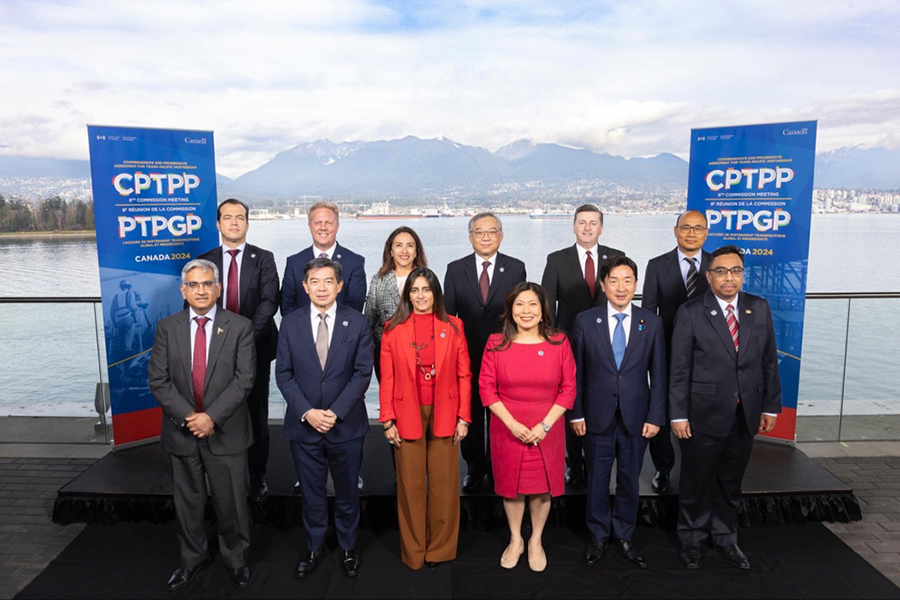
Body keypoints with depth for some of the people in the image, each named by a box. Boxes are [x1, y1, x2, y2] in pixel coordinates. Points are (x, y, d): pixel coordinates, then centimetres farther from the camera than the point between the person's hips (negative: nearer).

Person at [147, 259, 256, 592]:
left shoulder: (240, 326, -5)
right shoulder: (167, 328, 1)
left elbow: (244, 379, -11)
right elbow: (158, 381, -4)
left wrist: (212, 416, -19)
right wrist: (188, 416, -14)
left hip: (226, 432, -2)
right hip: (181, 431, 2)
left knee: (231, 502, 10)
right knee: (187, 501, 17)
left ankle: (236, 558, 33)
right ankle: (193, 558, 39)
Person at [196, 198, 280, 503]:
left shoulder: (263, 259, 2)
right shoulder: (204, 261, 8)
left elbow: (269, 301, -9)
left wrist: (247, 335, -20)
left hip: (256, 349, -1)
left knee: (257, 416, 7)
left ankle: (258, 477, 21)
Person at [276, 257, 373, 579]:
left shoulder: (357, 322, -5)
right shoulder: (290, 323, -1)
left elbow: (362, 372, -8)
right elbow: (283, 373, -2)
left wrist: (336, 412, -16)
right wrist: (307, 412, -13)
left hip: (346, 425, -1)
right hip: (303, 424, 1)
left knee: (347, 492, 15)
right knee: (311, 493, 15)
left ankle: (348, 549, 35)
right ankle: (314, 549, 35)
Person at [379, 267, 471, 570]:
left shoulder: (453, 327, 4)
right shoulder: (393, 329, 3)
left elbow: (464, 374, 2)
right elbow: (387, 379, 1)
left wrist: (463, 417, -2)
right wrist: (387, 421, -3)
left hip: (444, 414, 1)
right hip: (408, 415, 0)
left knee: (444, 482, 6)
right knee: (411, 484, 7)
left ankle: (440, 549, 23)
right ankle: (413, 551, 22)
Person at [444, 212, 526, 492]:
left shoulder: (516, 268, 0)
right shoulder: (455, 269, 1)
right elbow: (448, 314, 1)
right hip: (468, 355, 1)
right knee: (470, 414, 11)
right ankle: (474, 467, 29)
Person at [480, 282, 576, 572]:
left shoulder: (559, 342, -4)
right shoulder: (496, 343, -5)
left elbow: (568, 389, -4)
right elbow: (487, 388, -5)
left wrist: (545, 425, -12)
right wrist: (512, 423, -13)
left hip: (546, 430, 0)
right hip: (508, 429, 0)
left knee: (542, 486, 12)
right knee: (511, 485, 13)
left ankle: (536, 541, 34)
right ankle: (515, 540, 35)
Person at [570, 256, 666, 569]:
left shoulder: (651, 323, -1)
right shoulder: (585, 321, -4)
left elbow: (658, 375, 0)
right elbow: (576, 372, -2)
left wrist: (655, 416, -3)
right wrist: (576, 413, -3)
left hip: (636, 417, 1)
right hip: (597, 417, -1)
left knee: (630, 481, 14)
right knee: (597, 480, 12)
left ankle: (623, 536, 33)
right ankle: (598, 537, 30)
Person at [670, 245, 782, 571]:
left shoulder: (759, 308, 3)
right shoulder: (690, 312, -9)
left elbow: (769, 361, 7)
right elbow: (679, 369, -9)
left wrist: (770, 406, 5)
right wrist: (678, 415, -11)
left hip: (746, 416, 4)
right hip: (704, 416, -3)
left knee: (731, 483, 17)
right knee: (696, 482, 11)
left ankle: (725, 538, 36)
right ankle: (691, 540, 31)